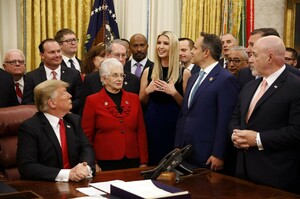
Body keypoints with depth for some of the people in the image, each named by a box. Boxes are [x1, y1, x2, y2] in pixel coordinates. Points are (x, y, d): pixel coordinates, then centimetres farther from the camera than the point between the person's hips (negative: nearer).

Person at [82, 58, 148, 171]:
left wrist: (143, 162, 6)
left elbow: (141, 131, 10)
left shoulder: (134, 99, 10)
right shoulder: (92, 101, 0)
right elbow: (87, 135, 1)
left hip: (132, 161, 3)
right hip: (105, 163, -3)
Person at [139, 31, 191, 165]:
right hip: (152, 123, 2)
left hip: (174, 124, -2)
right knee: (152, 163, 5)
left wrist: (174, 93, -15)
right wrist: (147, 91, -7)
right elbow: (141, 103, 12)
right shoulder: (148, 71, 6)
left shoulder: (184, 73, -2)